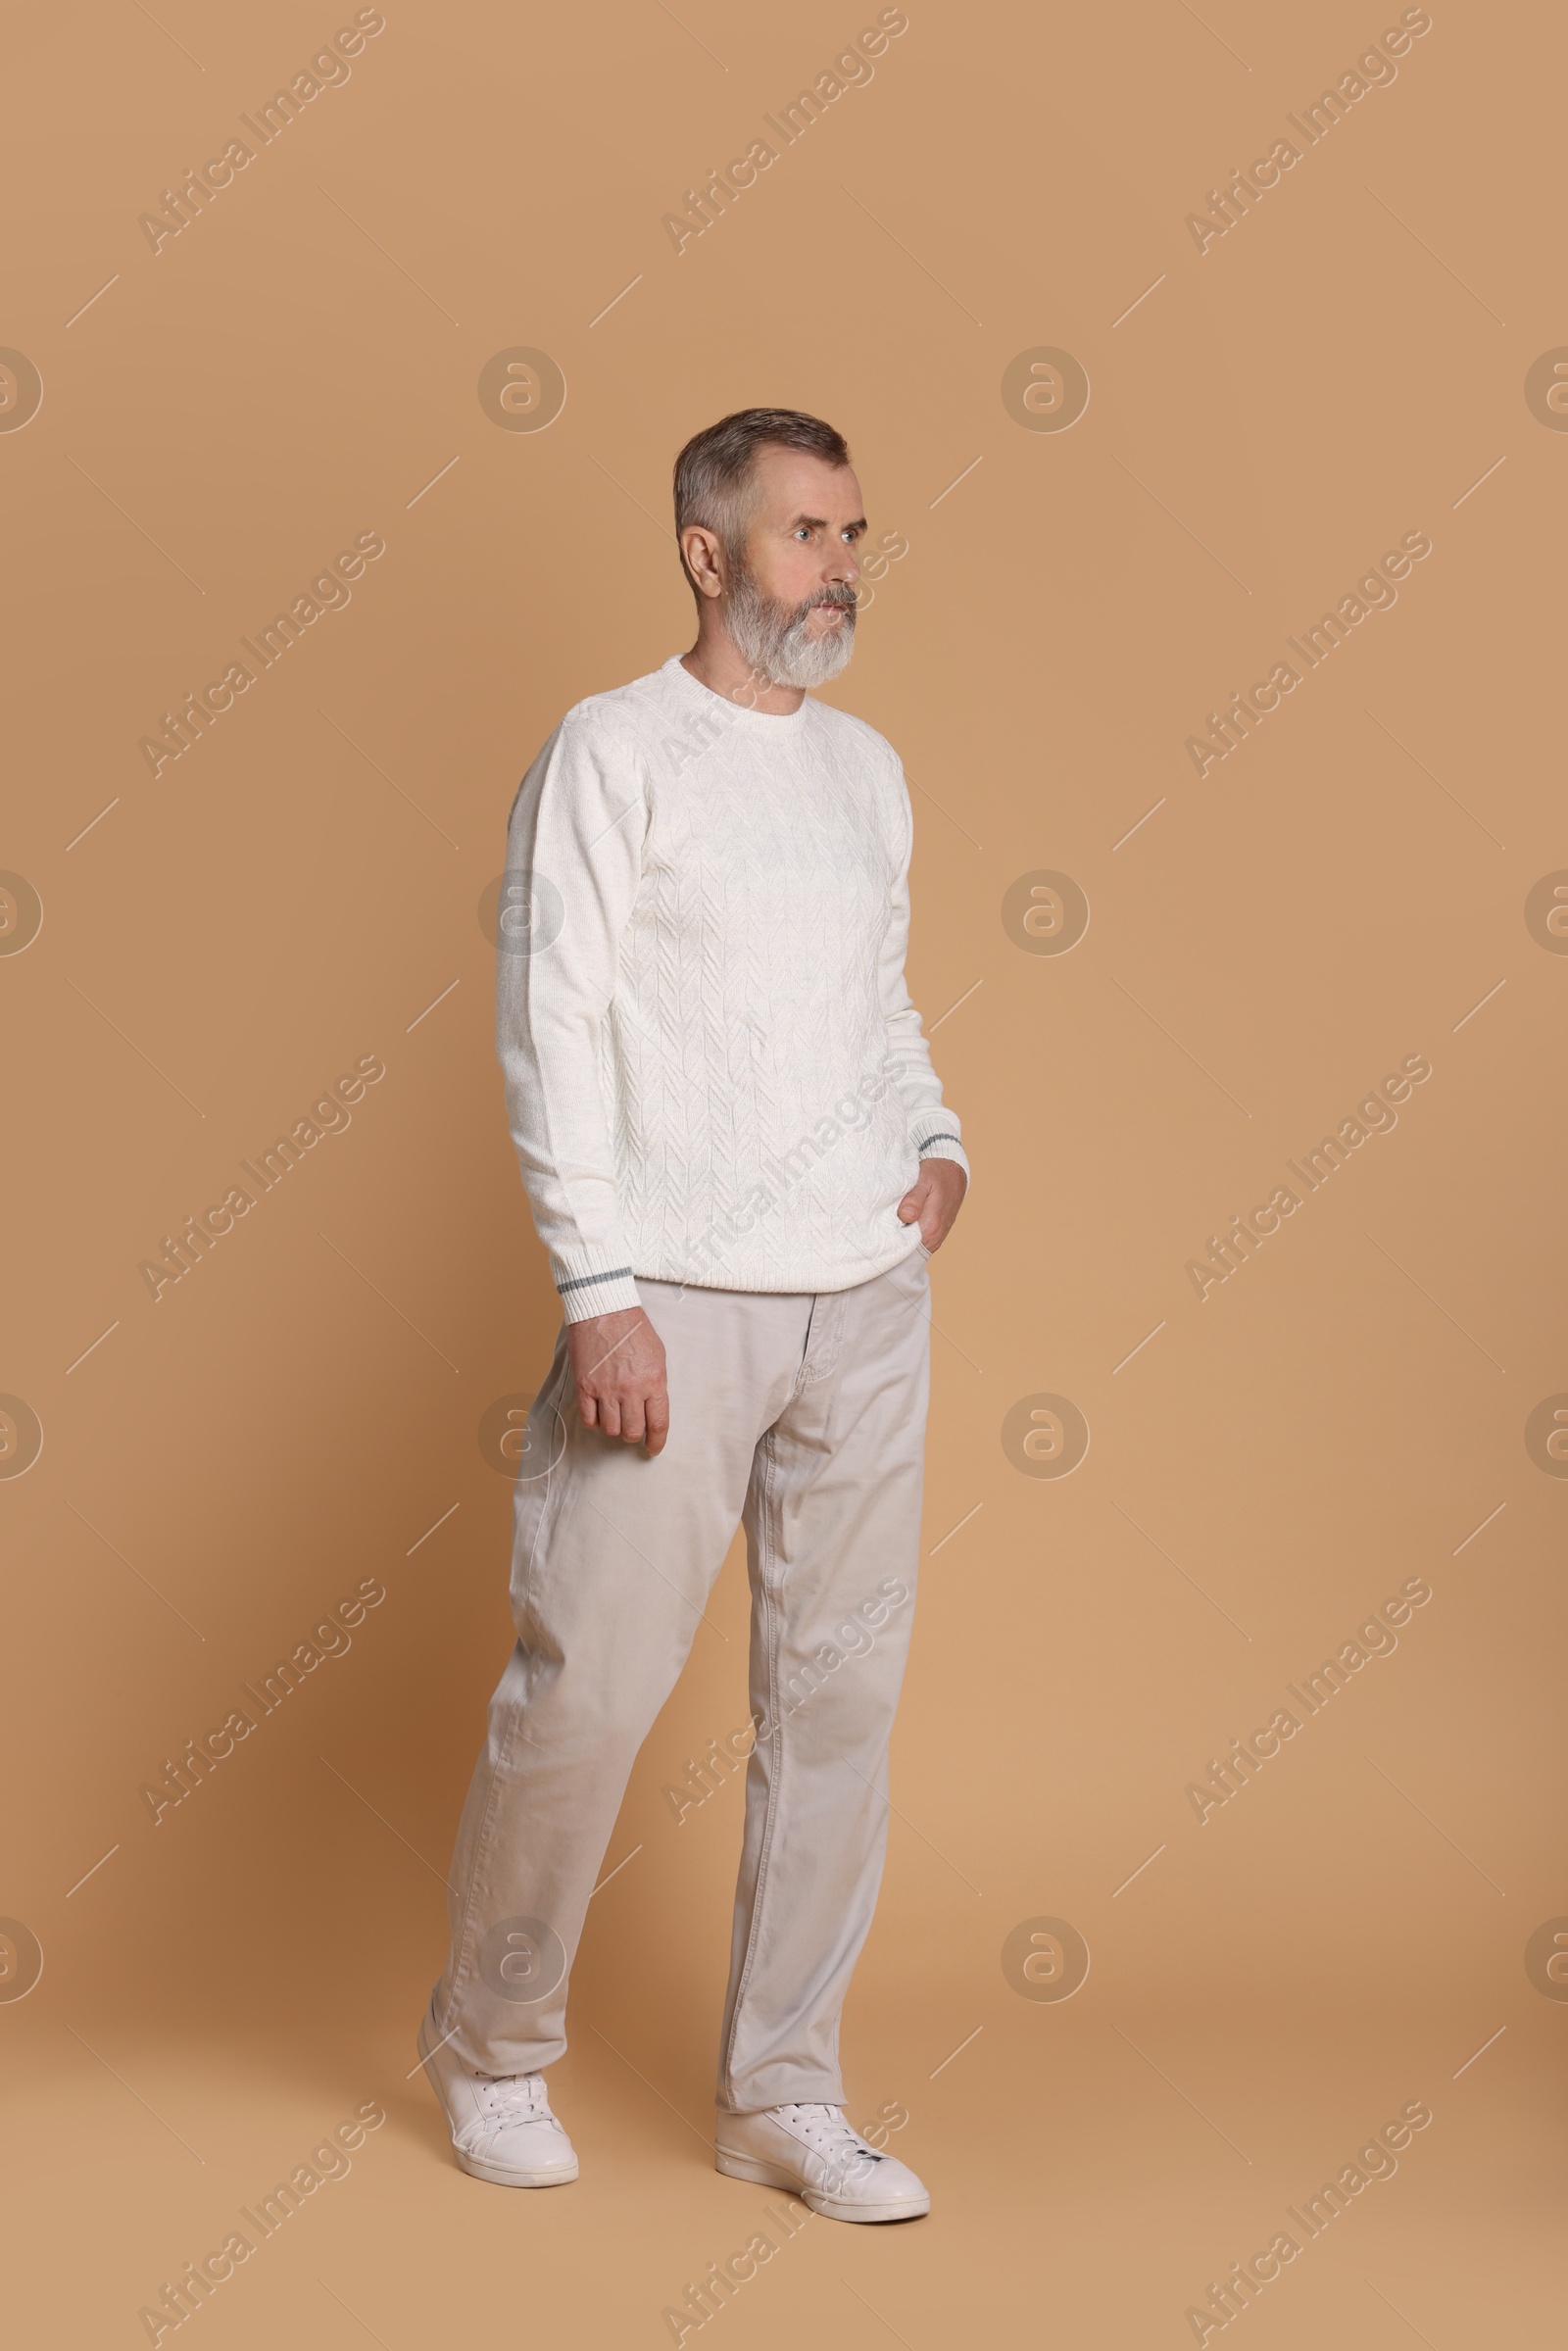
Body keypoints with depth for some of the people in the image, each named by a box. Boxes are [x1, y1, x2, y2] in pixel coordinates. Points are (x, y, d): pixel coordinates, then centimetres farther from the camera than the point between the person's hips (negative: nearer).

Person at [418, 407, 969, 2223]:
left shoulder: (868, 768, 16)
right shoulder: (616, 750, -3)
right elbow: (550, 1027, -8)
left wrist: (940, 1145, 5)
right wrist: (596, 1292, -15)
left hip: (868, 1298, 6)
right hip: (677, 1300, -6)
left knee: (840, 1691, 6)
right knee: (588, 1683, -4)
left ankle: (782, 2095, 17)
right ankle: (488, 2044, 20)